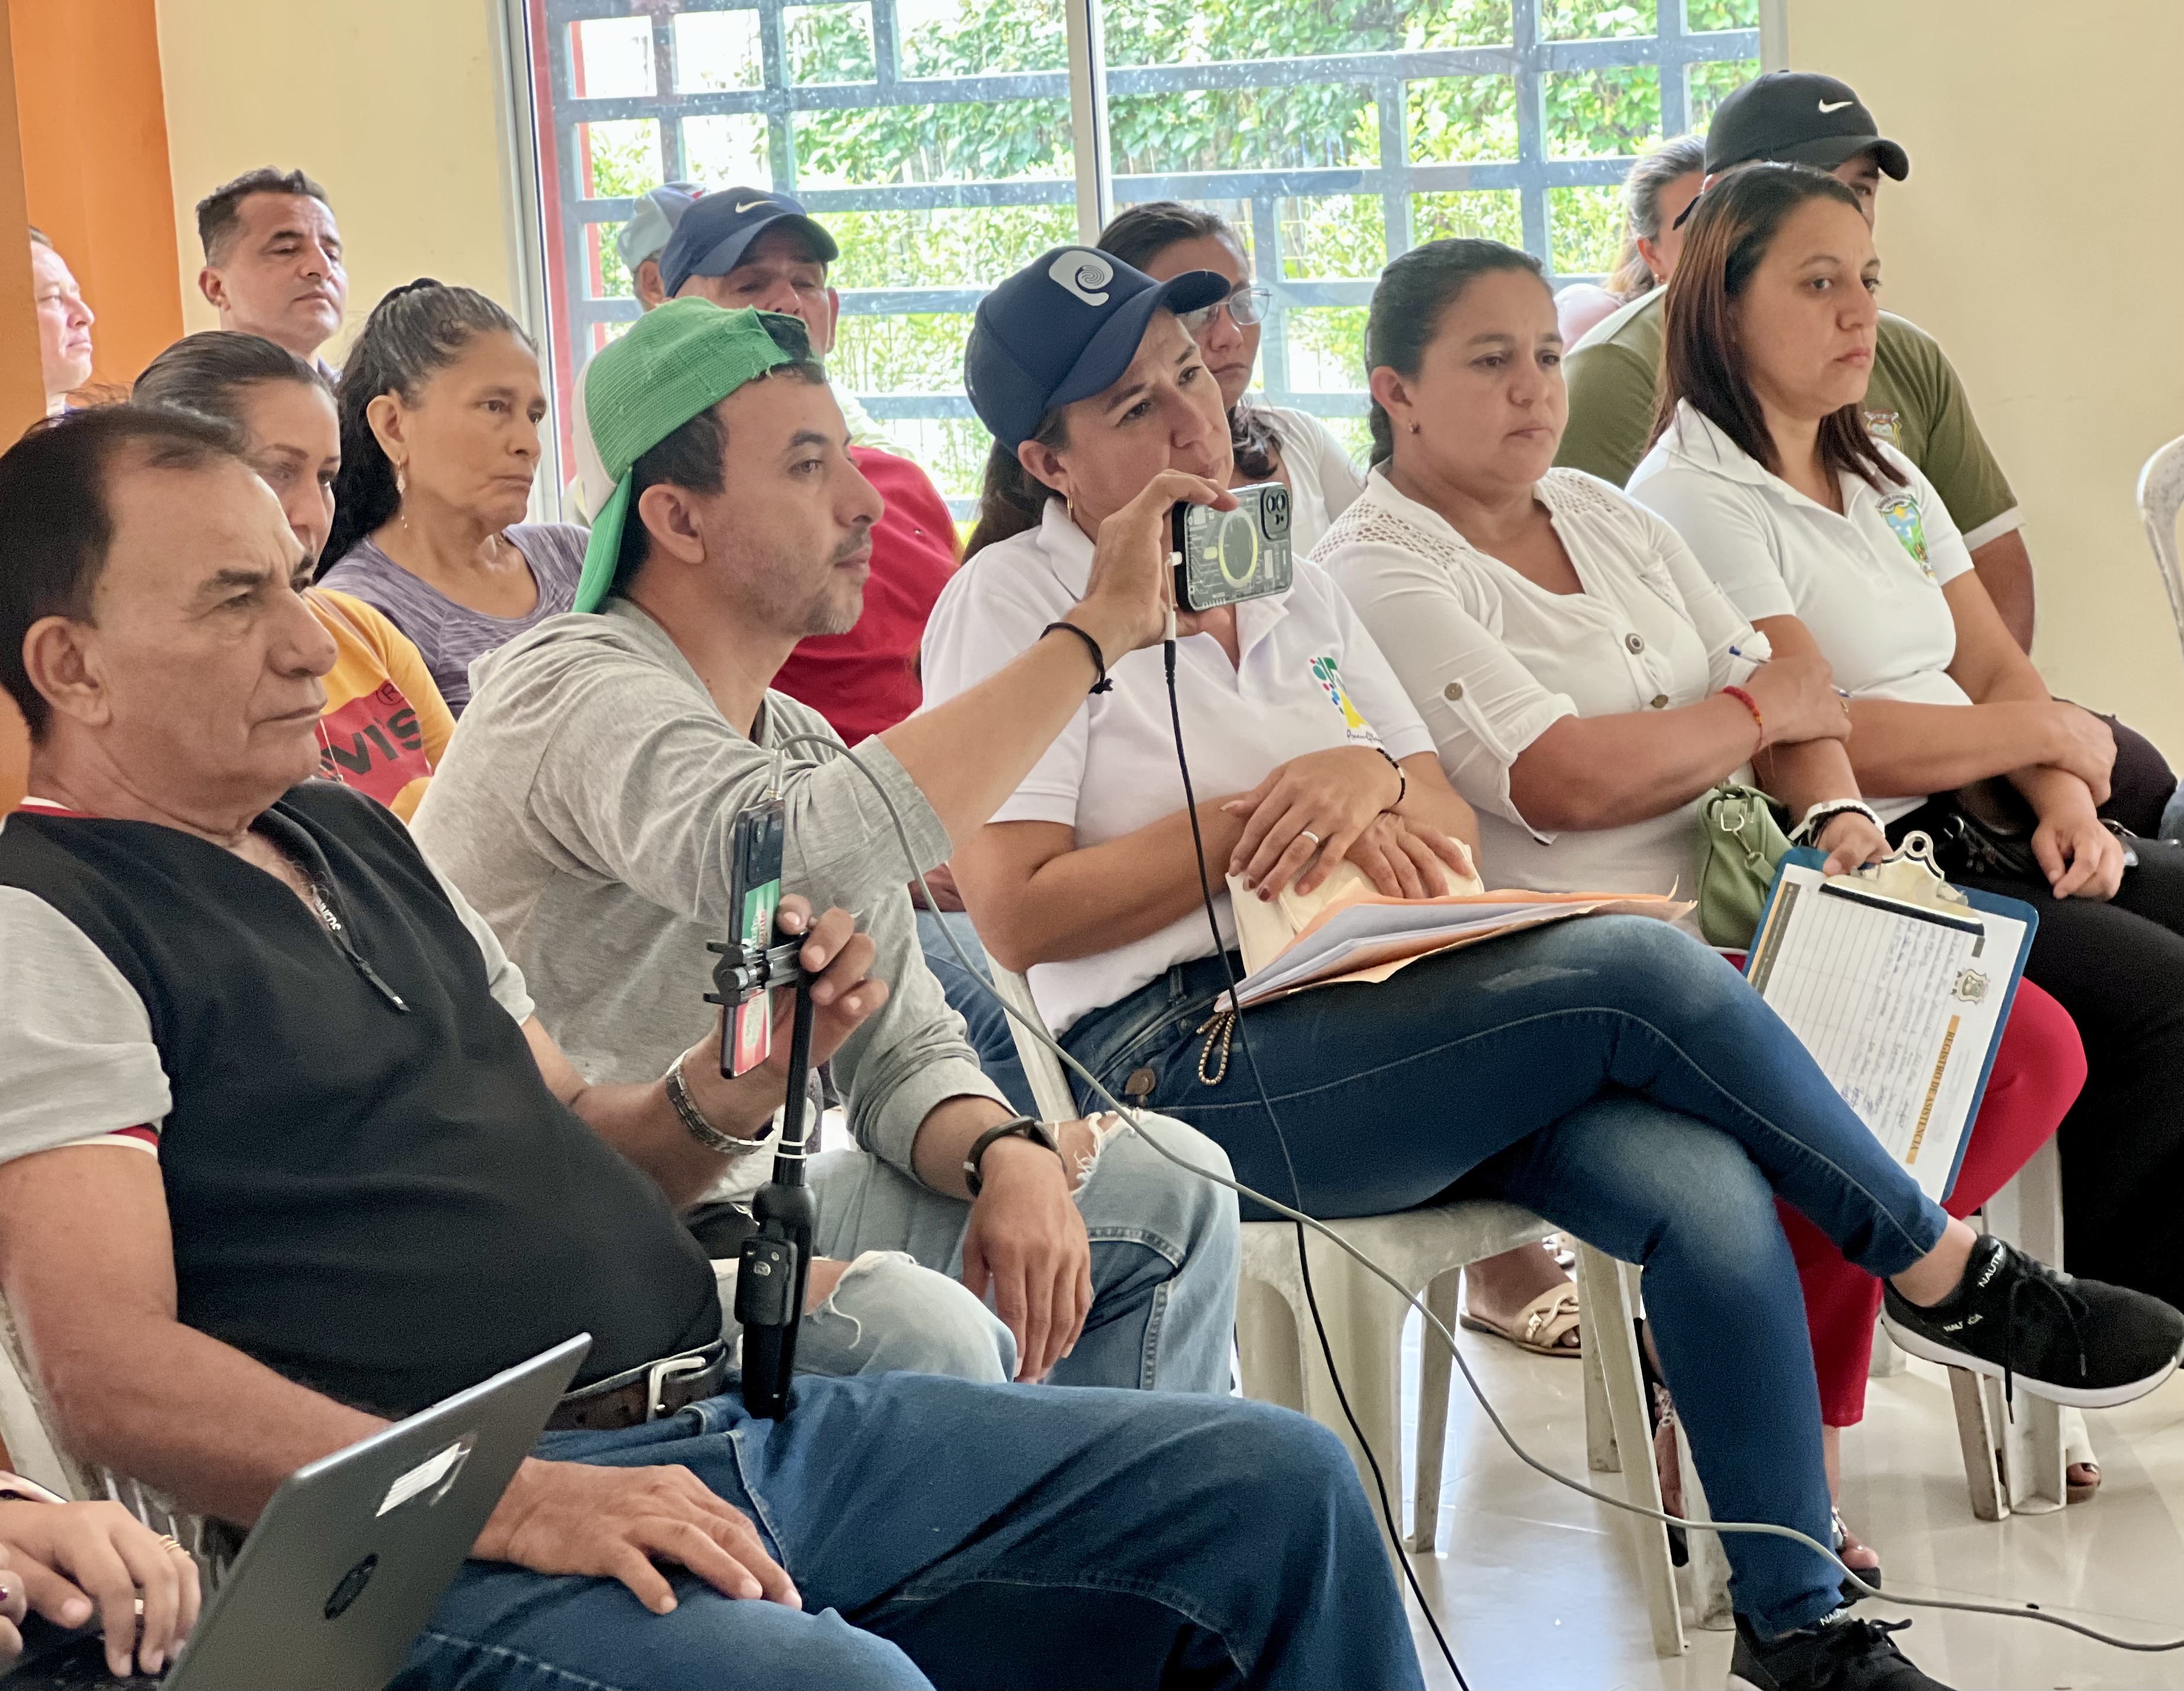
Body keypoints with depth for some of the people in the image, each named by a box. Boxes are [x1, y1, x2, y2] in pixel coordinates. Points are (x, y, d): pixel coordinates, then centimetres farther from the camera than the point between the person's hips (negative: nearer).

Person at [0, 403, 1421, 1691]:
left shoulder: (351, 833, 21)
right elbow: (114, 1370, -17)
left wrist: (726, 1092, 3)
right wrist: (508, 1503, -25)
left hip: (728, 1427, 8)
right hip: (444, 1550, -8)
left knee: (1276, 1484, 2)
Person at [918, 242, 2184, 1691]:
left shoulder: (1287, 577, 18)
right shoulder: (1013, 604, -1)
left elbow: (1451, 817, 16)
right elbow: (1014, 913, -11)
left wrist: (1375, 776, -7)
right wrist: (1256, 823, -12)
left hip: (1384, 1011, 6)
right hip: (1185, 1061, -6)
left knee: (1708, 1198, -22)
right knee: (1643, 971, -25)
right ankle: (1948, 1272, -4)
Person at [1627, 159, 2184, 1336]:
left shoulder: (1884, 477, 19)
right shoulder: (1692, 499, -9)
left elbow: (1998, 667, 15)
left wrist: (2068, 800, -6)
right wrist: (2050, 732, -5)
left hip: (1978, 833, 8)